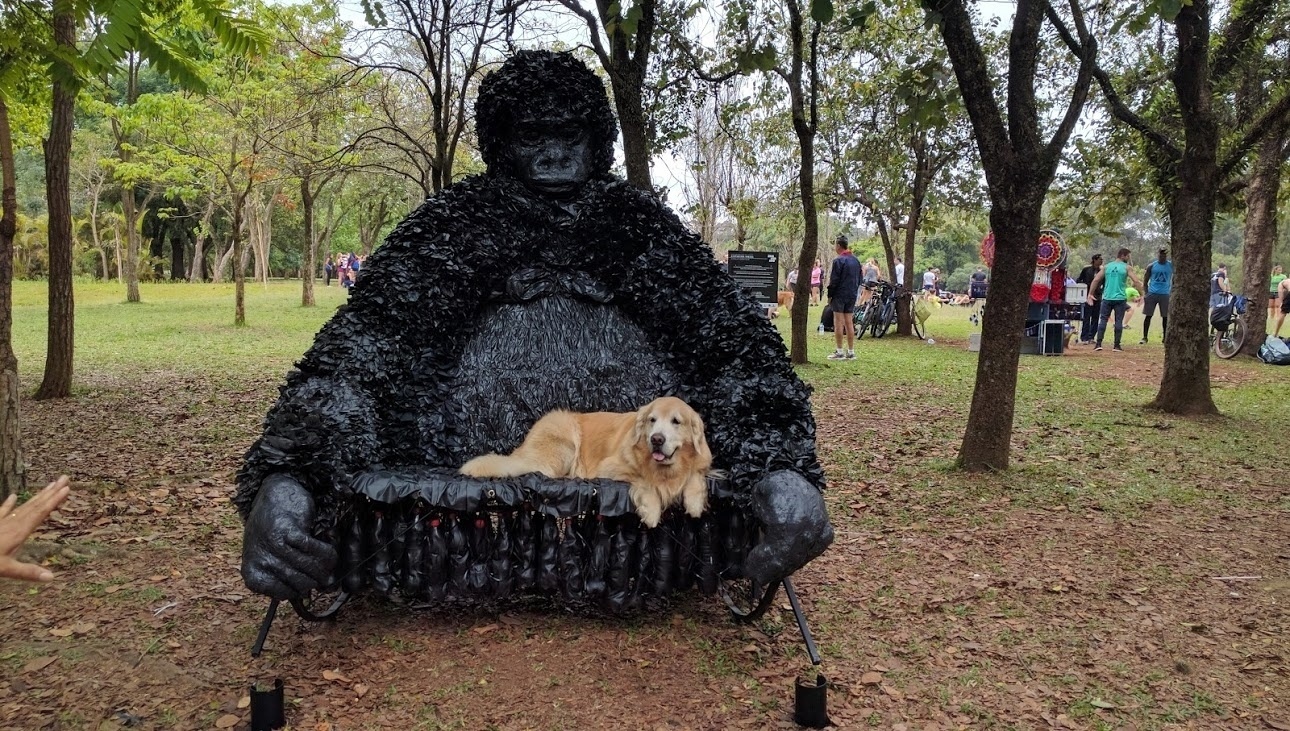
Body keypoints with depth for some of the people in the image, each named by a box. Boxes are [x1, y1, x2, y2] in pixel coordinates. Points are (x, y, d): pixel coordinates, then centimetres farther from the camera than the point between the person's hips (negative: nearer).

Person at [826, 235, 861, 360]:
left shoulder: (838, 261, -13)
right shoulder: (856, 260, 11)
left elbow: (834, 280, -14)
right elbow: (859, 279, 16)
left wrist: (830, 295, -6)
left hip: (839, 295, -7)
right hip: (852, 295, 7)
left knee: (838, 323, -3)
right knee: (849, 323, 9)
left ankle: (839, 352, -3)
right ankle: (851, 352, 10)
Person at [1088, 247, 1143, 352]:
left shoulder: (1107, 267, 8)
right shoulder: (1126, 268, 0)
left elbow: (1096, 280, 3)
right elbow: (1136, 281, -5)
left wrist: (1090, 294, 8)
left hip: (1107, 298, 2)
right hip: (1120, 298, -2)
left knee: (1103, 320, 4)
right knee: (1119, 321, 4)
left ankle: (1098, 344, -5)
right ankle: (1117, 345, 4)